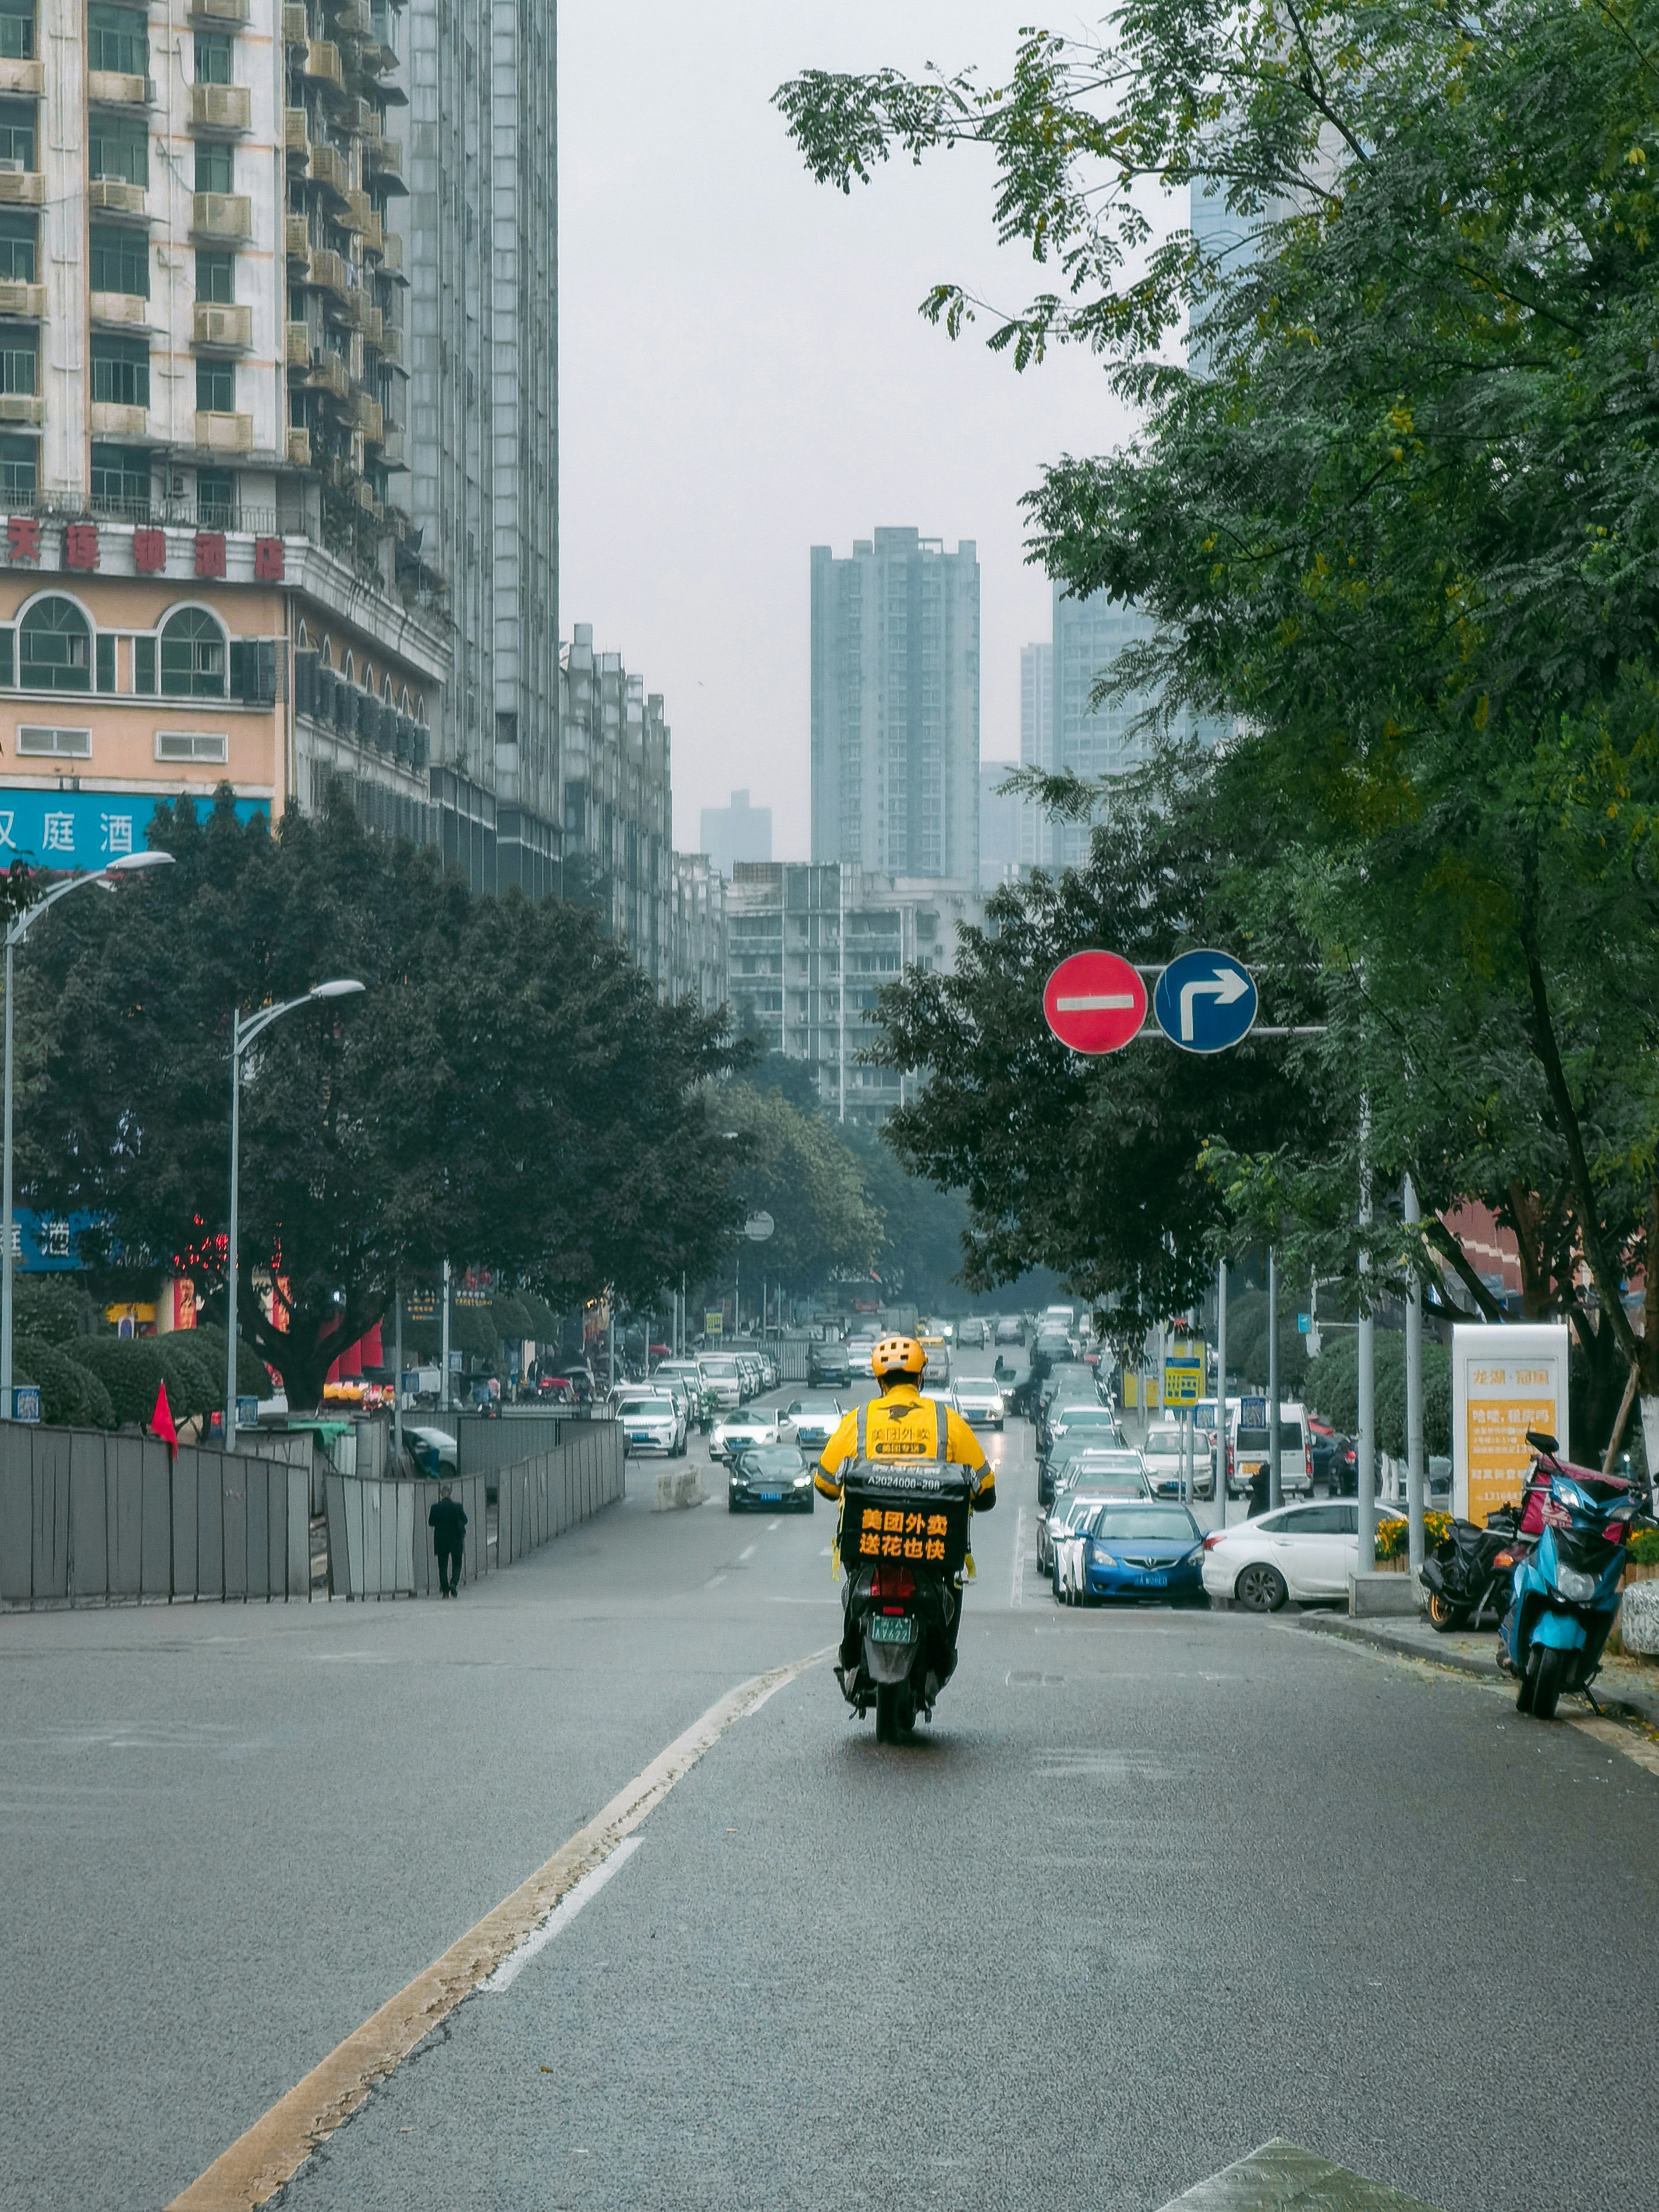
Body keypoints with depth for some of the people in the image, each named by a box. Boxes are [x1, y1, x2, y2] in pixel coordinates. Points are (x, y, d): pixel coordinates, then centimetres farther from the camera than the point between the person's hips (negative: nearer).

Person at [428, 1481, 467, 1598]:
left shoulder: (436, 1507, -6)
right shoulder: (457, 1507, -8)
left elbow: (430, 1523, 1)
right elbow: (465, 1521, 1)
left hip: (441, 1540, 1)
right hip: (456, 1540, -1)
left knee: (443, 1565, 7)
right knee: (456, 1563, 11)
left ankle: (445, 1589, 2)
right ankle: (454, 1583, -12)